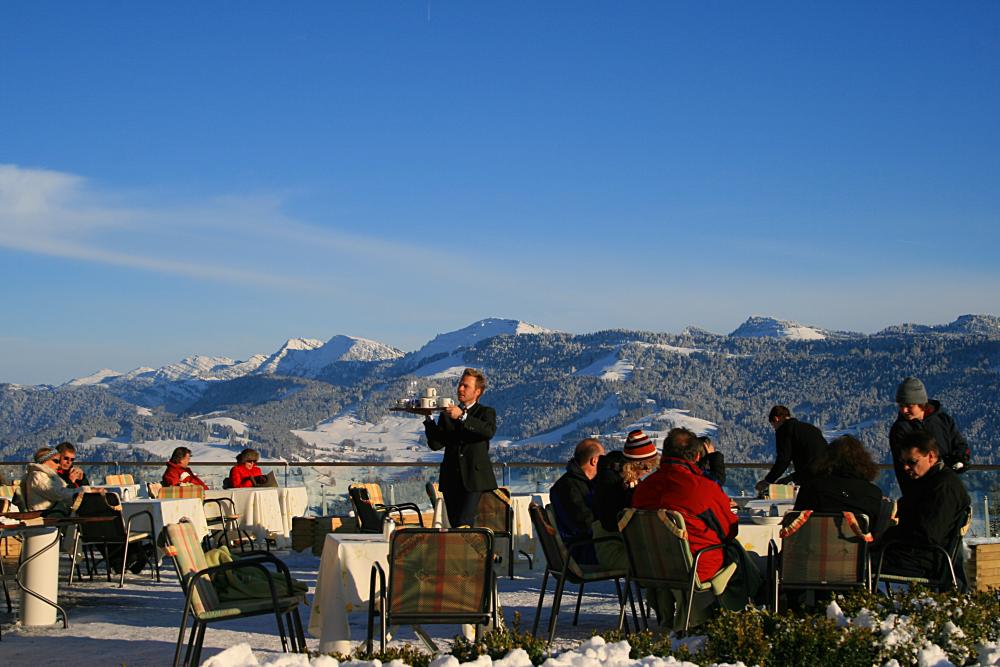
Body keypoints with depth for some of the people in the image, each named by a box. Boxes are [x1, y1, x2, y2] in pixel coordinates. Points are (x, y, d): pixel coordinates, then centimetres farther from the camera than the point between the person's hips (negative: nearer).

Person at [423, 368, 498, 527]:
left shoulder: (486, 412, 7)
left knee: (463, 525, -17)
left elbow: (489, 430, -17)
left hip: (475, 480, -4)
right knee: (454, 525, 5)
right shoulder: (446, 415, 16)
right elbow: (435, 444, 3)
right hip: (451, 479, 4)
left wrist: (462, 417, -24)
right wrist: (429, 418, -8)